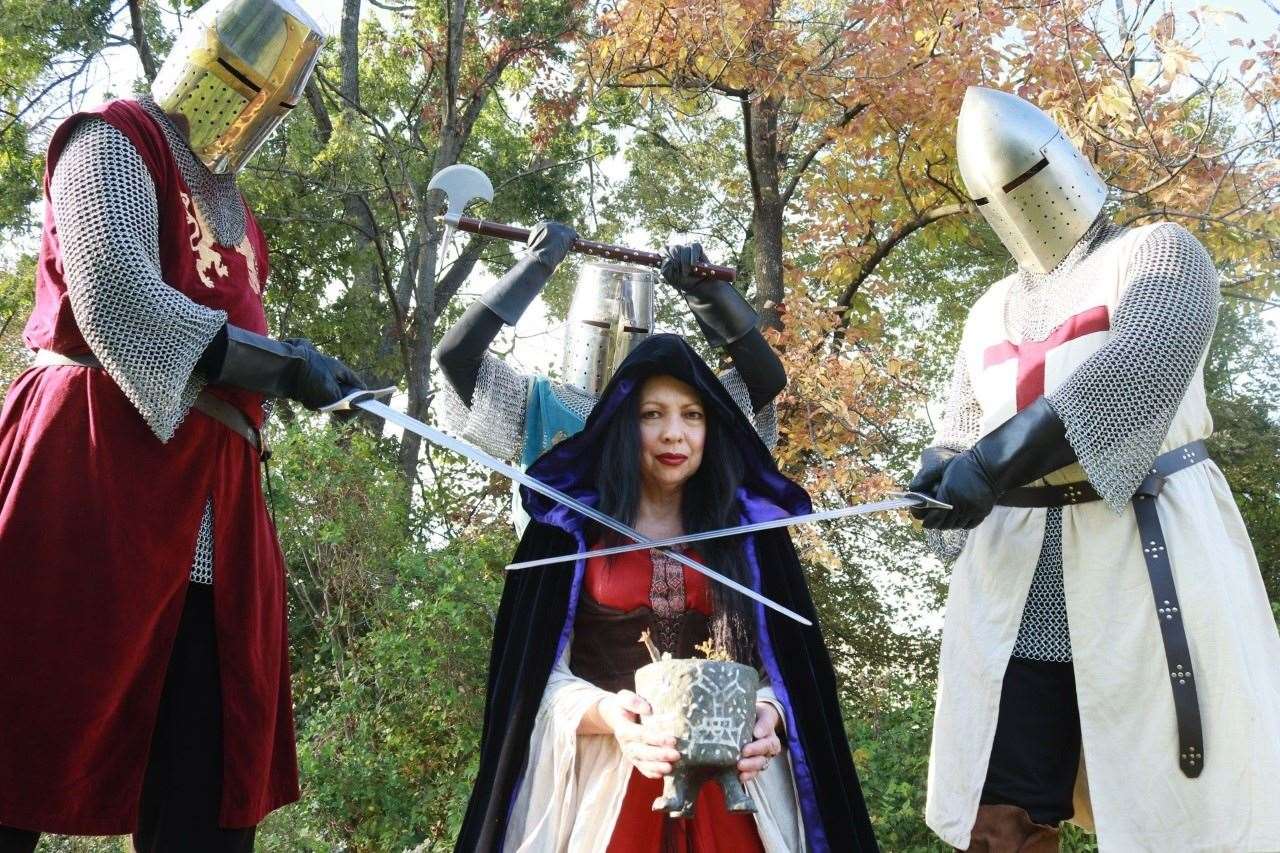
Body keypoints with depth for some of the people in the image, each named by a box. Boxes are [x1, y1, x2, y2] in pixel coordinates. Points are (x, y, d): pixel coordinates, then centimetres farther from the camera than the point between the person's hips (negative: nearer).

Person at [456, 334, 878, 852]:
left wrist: (767, 714, -16)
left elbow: (793, 662, 4)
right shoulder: (569, 528, 1)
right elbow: (533, 672, -3)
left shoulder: (752, 528, 6)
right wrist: (604, 713, -21)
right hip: (602, 783, -1)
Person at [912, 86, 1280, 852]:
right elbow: (961, 435, 21)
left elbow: (1143, 365, -16)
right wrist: (946, 475, -4)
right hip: (1016, 587, 5)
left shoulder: (1156, 253, 3)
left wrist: (1002, 457, -25)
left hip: (1148, 558, -5)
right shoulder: (992, 311, 20)